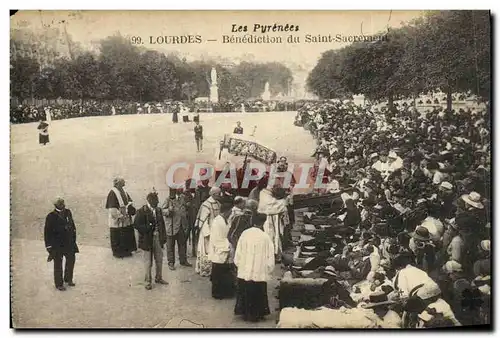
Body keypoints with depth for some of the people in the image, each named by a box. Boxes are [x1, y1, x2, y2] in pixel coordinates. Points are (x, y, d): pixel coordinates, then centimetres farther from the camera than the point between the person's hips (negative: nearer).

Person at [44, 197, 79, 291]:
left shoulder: (68, 212, 0)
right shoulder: (51, 216, -15)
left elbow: (72, 226, 12)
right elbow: (47, 232, -11)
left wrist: (73, 239, 13)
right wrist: (49, 246, -11)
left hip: (69, 242, 5)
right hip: (57, 245, -5)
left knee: (71, 260, 17)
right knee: (58, 264, 6)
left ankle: (68, 279, 38)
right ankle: (59, 284, 20)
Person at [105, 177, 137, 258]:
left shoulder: (123, 191, 7)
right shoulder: (112, 193, -18)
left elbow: (129, 201, 16)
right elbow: (112, 208, -20)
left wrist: (130, 207, -4)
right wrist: (120, 216, -23)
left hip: (126, 219, 8)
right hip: (117, 220, -8)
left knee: (127, 234, 14)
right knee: (117, 236, 3)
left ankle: (126, 250, 27)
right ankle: (117, 252, 16)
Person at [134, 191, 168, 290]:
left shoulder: (158, 210, 8)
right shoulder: (142, 211, -11)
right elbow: (136, 224, -14)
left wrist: (164, 237, 7)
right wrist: (148, 227, -22)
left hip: (158, 238, 6)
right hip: (148, 239, -6)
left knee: (159, 260, 16)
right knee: (148, 261, 4)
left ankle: (158, 278, 33)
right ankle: (148, 281, 18)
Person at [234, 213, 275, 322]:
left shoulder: (244, 234, -6)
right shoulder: (265, 237, -14)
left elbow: (238, 252, -1)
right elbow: (270, 256, -8)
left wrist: (238, 264, 14)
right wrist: (269, 270, 6)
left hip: (244, 271, 3)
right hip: (259, 272, -3)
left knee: (245, 293, 17)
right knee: (257, 294, 12)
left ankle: (245, 313, 27)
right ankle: (255, 314, 21)